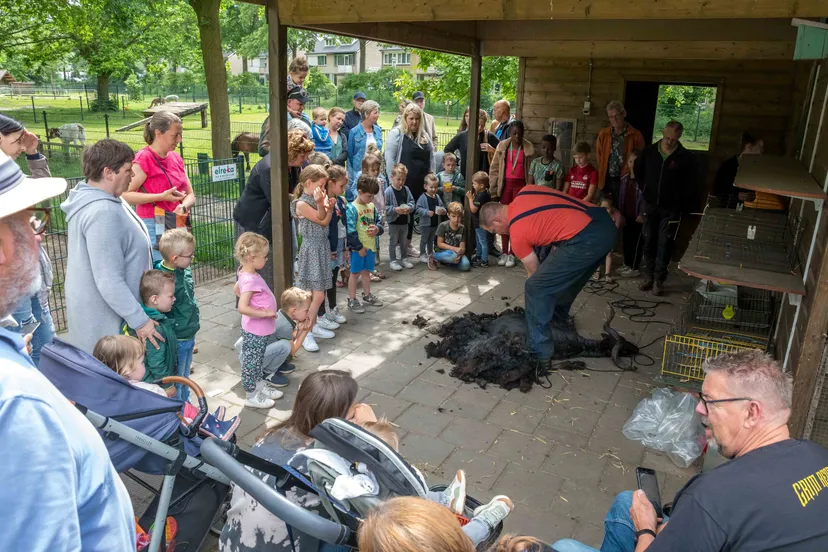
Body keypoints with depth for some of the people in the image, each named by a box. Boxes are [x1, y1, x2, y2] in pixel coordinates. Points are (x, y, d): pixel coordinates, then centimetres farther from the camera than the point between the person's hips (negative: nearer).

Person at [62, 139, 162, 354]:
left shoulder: (94, 200, 7)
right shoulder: (102, 212, -28)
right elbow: (109, 282, -29)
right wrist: (140, 320, -24)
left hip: (106, 311, 10)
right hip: (107, 317, -10)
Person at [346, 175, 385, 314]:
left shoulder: (372, 207, 6)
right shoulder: (351, 208, -18)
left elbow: (379, 221, 15)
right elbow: (350, 231, -20)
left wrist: (378, 228, -9)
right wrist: (359, 247, -18)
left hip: (370, 245, 7)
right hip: (358, 247, -7)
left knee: (367, 271, 20)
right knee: (355, 273, 4)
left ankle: (367, 295, 36)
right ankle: (352, 300, 14)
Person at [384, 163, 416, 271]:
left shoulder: (406, 189, 1)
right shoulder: (388, 191, -15)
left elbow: (411, 201, 5)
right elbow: (385, 207, -17)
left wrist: (409, 208, -15)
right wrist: (395, 209, -26)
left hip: (404, 221, 5)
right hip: (393, 222, -5)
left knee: (404, 241, 17)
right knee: (393, 242, 6)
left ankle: (404, 259, 31)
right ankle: (393, 261, 16)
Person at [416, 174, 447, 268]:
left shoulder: (437, 197, 2)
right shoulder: (423, 197, -15)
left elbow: (443, 206, 6)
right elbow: (418, 208, -18)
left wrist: (442, 210, -16)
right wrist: (426, 212, -29)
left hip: (435, 224, 5)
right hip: (425, 224, -5)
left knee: (431, 240, 21)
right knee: (424, 240, 10)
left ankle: (430, 254, 35)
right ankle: (423, 255, 22)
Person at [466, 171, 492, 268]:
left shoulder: (480, 196, -25)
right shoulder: (485, 193, 5)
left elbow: (473, 209, -23)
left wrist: (470, 198, -15)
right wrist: (472, 197, 0)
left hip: (480, 223, -11)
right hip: (479, 222, 11)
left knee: (483, 241, -2)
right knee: (478, 241, 22)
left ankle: (484, 261, 5)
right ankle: (478, 257, 36)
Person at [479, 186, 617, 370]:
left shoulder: (517, 235, 1)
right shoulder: (524, 193, 19)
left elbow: (535, 273, 12)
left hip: (586, 239, -9)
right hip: (605, 222, 9)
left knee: (535, 288, 0)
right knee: (568, 275, 32)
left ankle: (540, 354, 5)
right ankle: (560, 314, 56)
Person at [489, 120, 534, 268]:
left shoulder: (528, 148, -3)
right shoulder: (502, 146, 0)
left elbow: (530, 170, -1)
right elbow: (494, 168, 3)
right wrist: (493, 188, -1)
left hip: (520, 185, -2)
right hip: (505, 184, 2)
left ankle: (511, 254, 8)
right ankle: (504, 253, 16)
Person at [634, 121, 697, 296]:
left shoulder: (686, 157, -7)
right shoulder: (649, 152, 0)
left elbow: (692, 184, 1)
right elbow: (638, 172, 17)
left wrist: (680, 201, -3)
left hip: (671, 208, -2)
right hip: (650, 205, 2)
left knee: (664, 244, 0)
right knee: (648, 241, 6)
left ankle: (659, 280, 7)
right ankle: (648, 277, 16)